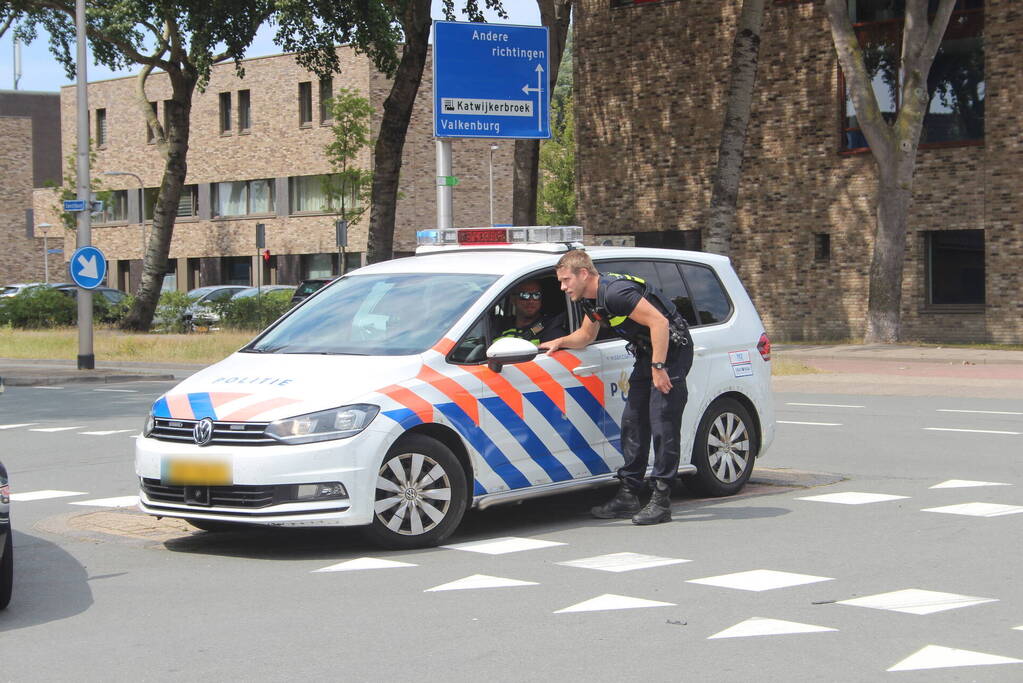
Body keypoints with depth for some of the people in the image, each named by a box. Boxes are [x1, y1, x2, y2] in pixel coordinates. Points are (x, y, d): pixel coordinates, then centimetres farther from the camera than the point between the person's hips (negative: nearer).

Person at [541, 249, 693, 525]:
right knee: (633, 423, 8)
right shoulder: (590, 298, 7)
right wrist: (560, 342, 7)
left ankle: (661, 502, -10)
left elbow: (659, 322, -28)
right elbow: (587, 334, 25)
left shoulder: (615, 292, -25)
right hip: (647, 354, 10)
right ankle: (628, 495, 13)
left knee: (662, 426, -11)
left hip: (672, 350, -10)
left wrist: (658, 367, -27)